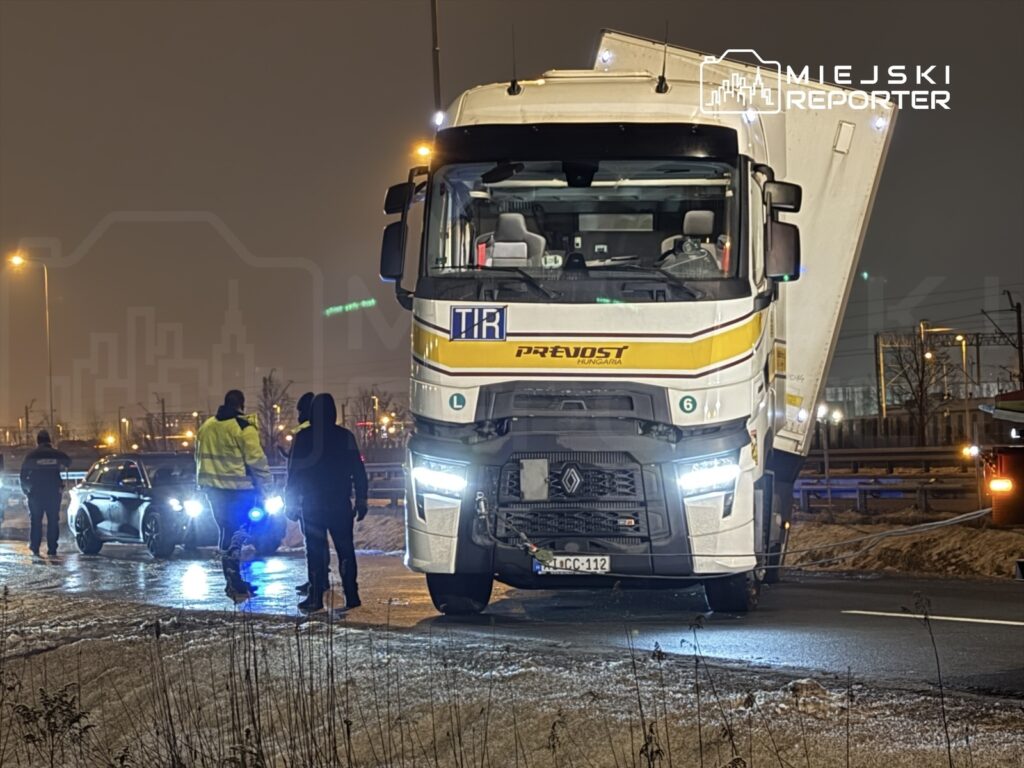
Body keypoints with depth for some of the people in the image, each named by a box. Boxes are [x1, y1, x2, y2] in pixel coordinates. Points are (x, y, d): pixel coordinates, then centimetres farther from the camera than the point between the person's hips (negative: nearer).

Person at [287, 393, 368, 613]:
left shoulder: (303, 438, -4)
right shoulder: (345, 437, -1)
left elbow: (294, 471, 0)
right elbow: (358, 471, 0)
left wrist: (291, 499, 8)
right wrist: (361, 499, 6)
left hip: (312, 504, -1)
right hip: (340, 504, 1)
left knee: (315, 551, 3)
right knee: (345, 549, 6)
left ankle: (316, 597, 0)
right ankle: (351, 596, 0)